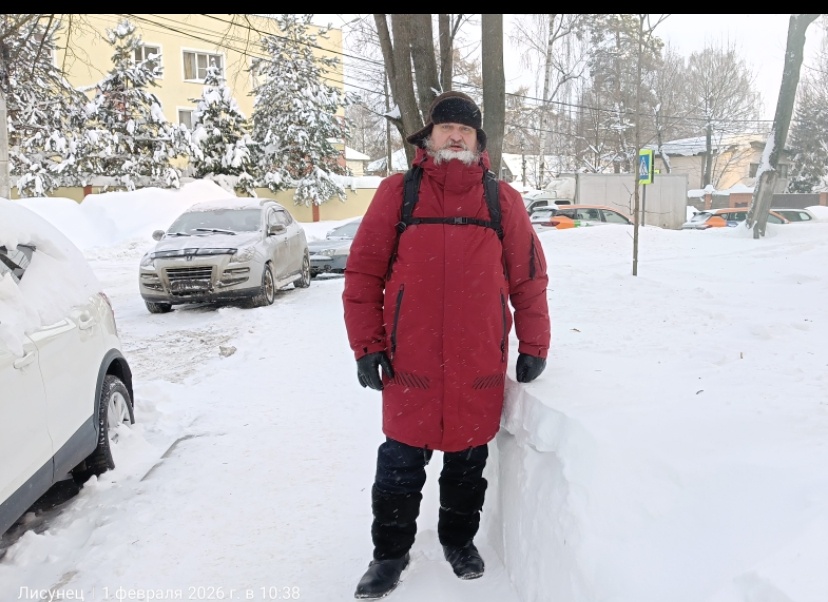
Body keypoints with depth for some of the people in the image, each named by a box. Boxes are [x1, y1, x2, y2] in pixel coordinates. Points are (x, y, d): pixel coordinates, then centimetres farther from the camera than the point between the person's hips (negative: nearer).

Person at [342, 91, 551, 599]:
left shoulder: (502, 199, 4)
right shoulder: (397, 192, 0)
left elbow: (529, 279, 7)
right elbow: (364, 272, -1)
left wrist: (534, 346, 4)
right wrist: (367, 346, -5)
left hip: (479, 365, 2)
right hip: (411, 362, -1)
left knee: (468, 462, 16)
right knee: (401, 464, 9)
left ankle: (460, 539, 39)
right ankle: (391, 552, 29)